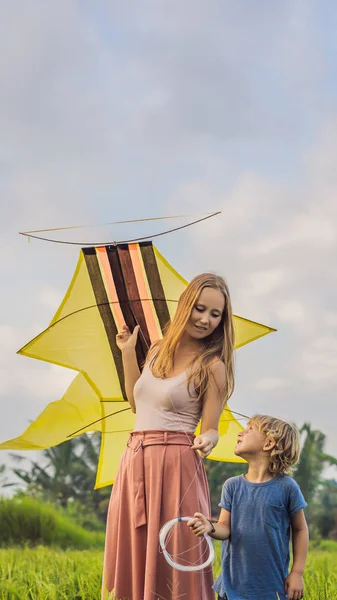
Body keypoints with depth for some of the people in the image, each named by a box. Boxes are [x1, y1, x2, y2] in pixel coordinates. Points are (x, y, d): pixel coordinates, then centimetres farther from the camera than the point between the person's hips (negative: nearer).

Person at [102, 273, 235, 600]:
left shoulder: (212, 365, -6)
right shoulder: (158, 350, 11)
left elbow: (210, 430, -5)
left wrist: (208, 440, -28)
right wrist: (127, 354, 15)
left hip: (175, 466, -6)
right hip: (134, 463, 6)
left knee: (169, 559, -2)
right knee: (133, 558, 12)